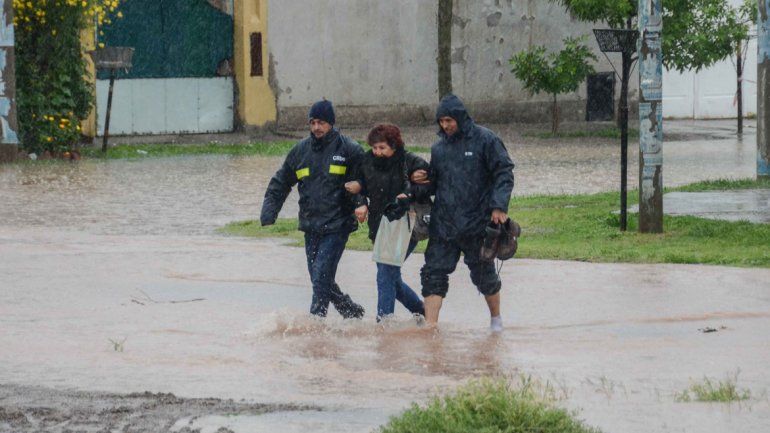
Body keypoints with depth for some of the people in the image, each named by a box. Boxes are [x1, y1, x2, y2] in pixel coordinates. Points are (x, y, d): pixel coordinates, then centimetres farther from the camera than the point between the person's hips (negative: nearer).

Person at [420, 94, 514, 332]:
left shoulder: (485, 140, -4)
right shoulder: (439, 147, 12)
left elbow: (504, 174, -6)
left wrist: (499, 206, -17)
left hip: (477, 223, -4)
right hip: (443, 224, 4)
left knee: (484, 274, 9)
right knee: (434, 273, -6)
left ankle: (496, 317, 31)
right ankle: (430, 326, -8)